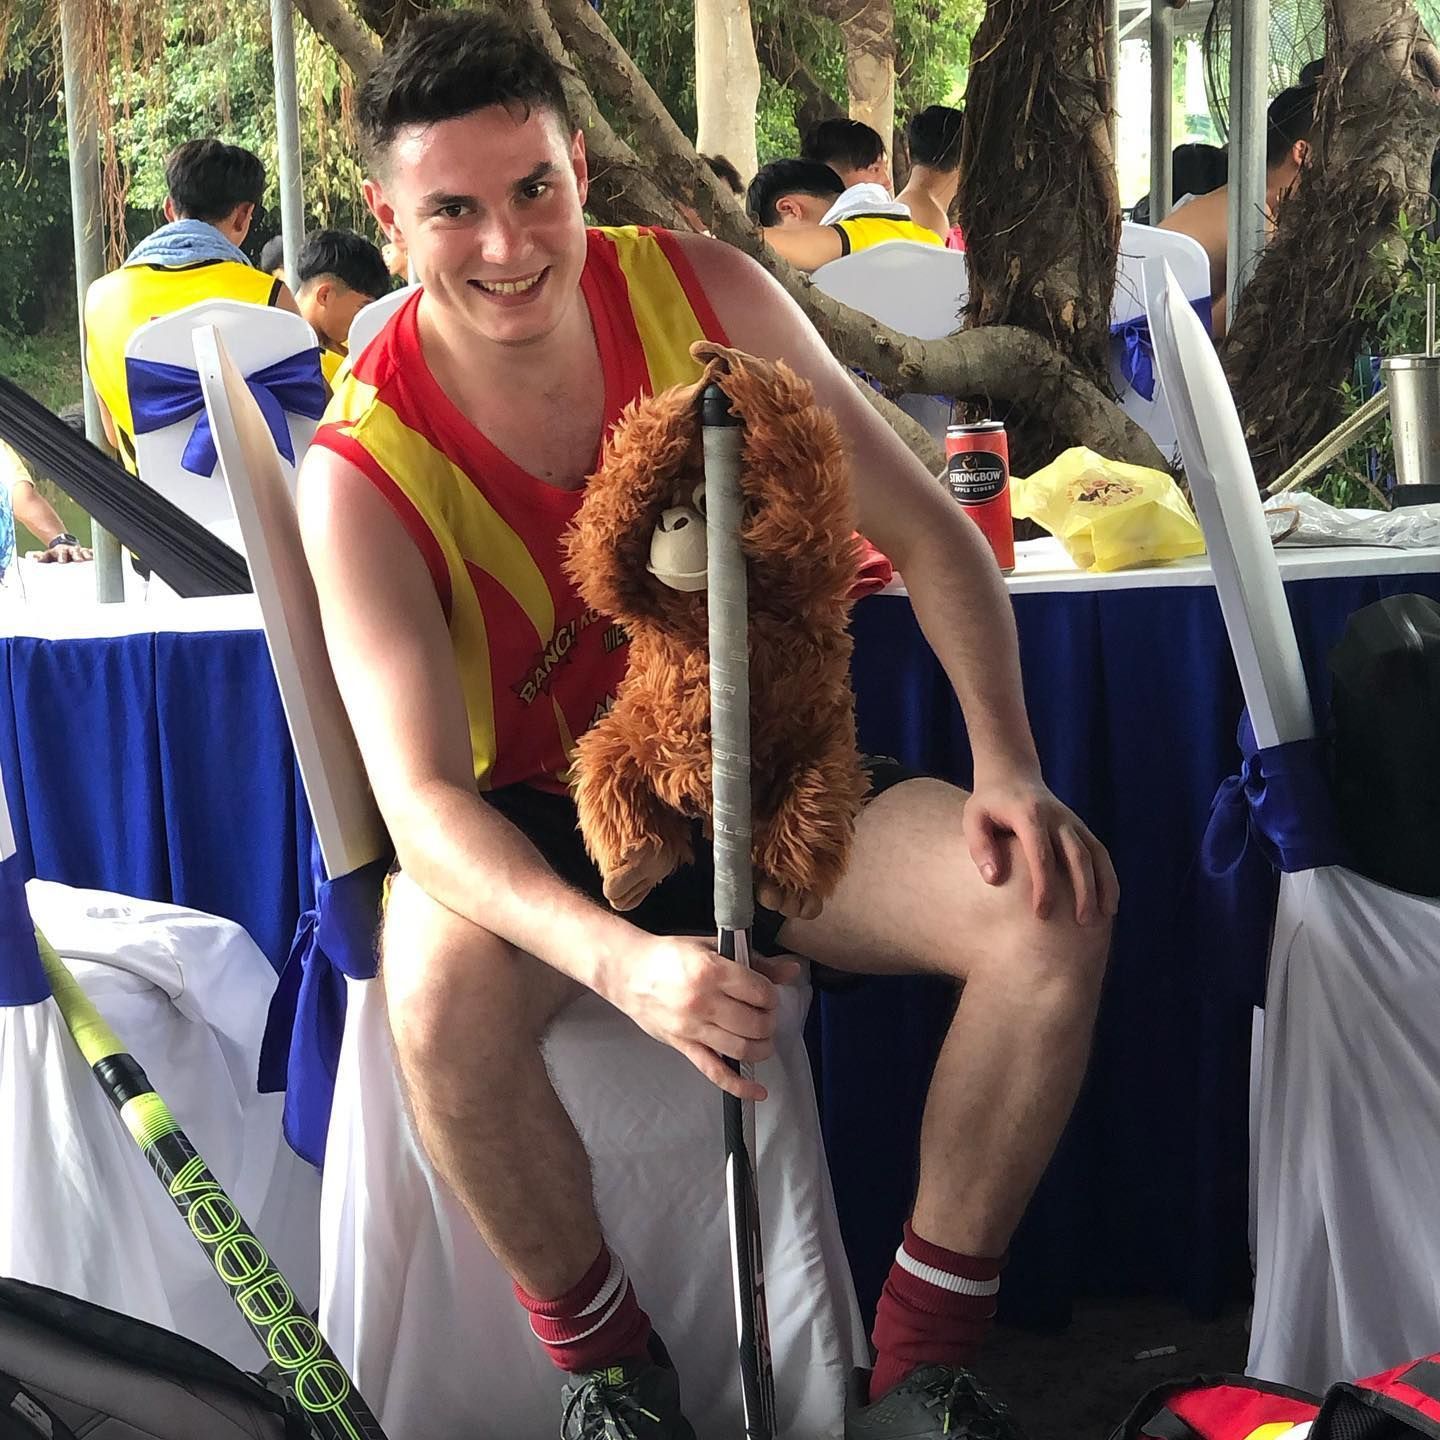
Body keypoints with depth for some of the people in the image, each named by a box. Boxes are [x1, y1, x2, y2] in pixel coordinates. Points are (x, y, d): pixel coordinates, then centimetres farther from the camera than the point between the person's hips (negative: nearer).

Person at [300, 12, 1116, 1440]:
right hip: (536, 827, -2)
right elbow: (420, 795, -27)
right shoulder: (365, 465, -18)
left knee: (1051, 904, -20)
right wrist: (620, 960, -45)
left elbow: (926, 529, -4)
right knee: (440, 990, -36)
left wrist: (1007, 764, -19)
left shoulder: (705, 293, -10)